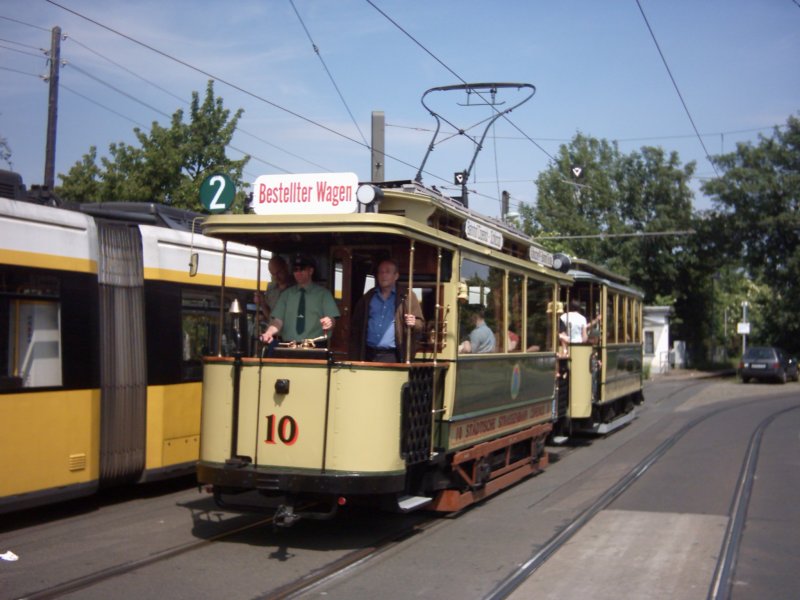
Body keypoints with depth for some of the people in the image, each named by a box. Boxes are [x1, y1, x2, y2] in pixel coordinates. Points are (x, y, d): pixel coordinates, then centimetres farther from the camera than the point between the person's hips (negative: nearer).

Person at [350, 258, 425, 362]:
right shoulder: (367, 298, 13)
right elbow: (356, 326, 16)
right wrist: (355, 356, 9)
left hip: (392, 357, -3)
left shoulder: (407, 296, 3)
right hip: (369, 355, 3)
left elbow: (420, 324, 1)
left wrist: (413, 324, -23)